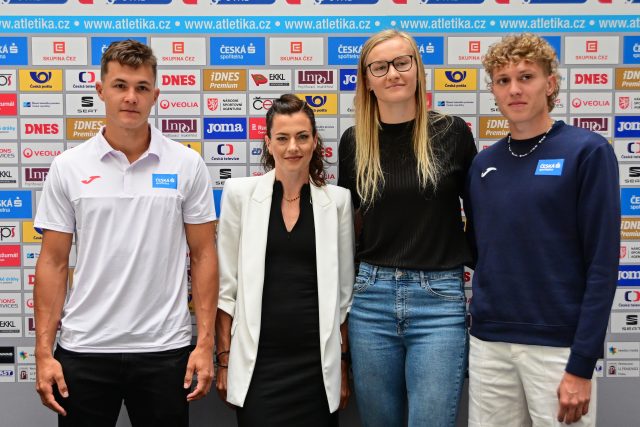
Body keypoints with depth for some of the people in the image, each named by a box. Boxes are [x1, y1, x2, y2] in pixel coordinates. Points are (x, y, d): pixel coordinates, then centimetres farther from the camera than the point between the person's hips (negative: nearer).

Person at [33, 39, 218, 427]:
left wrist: (205, 344, -6)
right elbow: (53, 263, 2)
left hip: (164, 349, 0)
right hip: (83, 350, 1)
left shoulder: (187, 165, -2)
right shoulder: (67, 167, 0)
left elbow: (203, 256, -1)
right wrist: (44, 352, -3)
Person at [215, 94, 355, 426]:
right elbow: (226, 284, 2)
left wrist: (343, 362, 7)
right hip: (258, 360, -1)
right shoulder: (240, 193, -1)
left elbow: (343, 291, 7)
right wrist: (223, 359, 0)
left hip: (317, 360, 1)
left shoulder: (338, 200, 2)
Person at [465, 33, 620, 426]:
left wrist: (581, 364, -13)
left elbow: (602, 264, -11)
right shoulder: (483, 164, 7)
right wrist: (480, 327, 6)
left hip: (558, 346, -4)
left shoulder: (588, 152, -7)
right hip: (488, 343, 4)